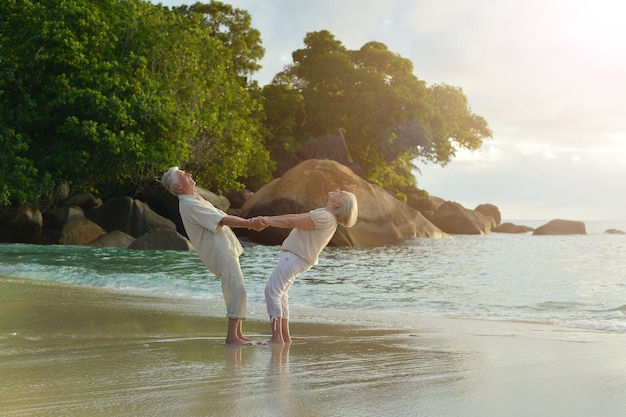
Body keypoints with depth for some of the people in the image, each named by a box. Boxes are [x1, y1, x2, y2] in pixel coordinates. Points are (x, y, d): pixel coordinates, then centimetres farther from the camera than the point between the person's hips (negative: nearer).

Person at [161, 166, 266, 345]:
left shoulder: (197, 201, 18)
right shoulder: (189, 205, -15)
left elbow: (224, 216, 16)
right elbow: (223, 220, -18)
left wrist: (249, 221, 5)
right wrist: (250, 224, -15)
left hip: (226, 251, 10)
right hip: (221, 255, -10)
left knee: (235, 292, 13)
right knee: (237, 291, -16)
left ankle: (237, 334, 18)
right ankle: (232, 336, -13)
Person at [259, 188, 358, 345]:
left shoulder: (325, 217, -20)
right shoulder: (323, 214, 12)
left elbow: (292, 222, -18)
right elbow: (295, 217, 12)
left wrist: (267, 221, -7)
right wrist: (267, 219, 6)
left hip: (295, 257, -10)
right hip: (295, 255, 10)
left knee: (272, 291, -11)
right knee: (279, 293, 16)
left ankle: (277, 337, -14)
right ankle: (285, 336, 16)